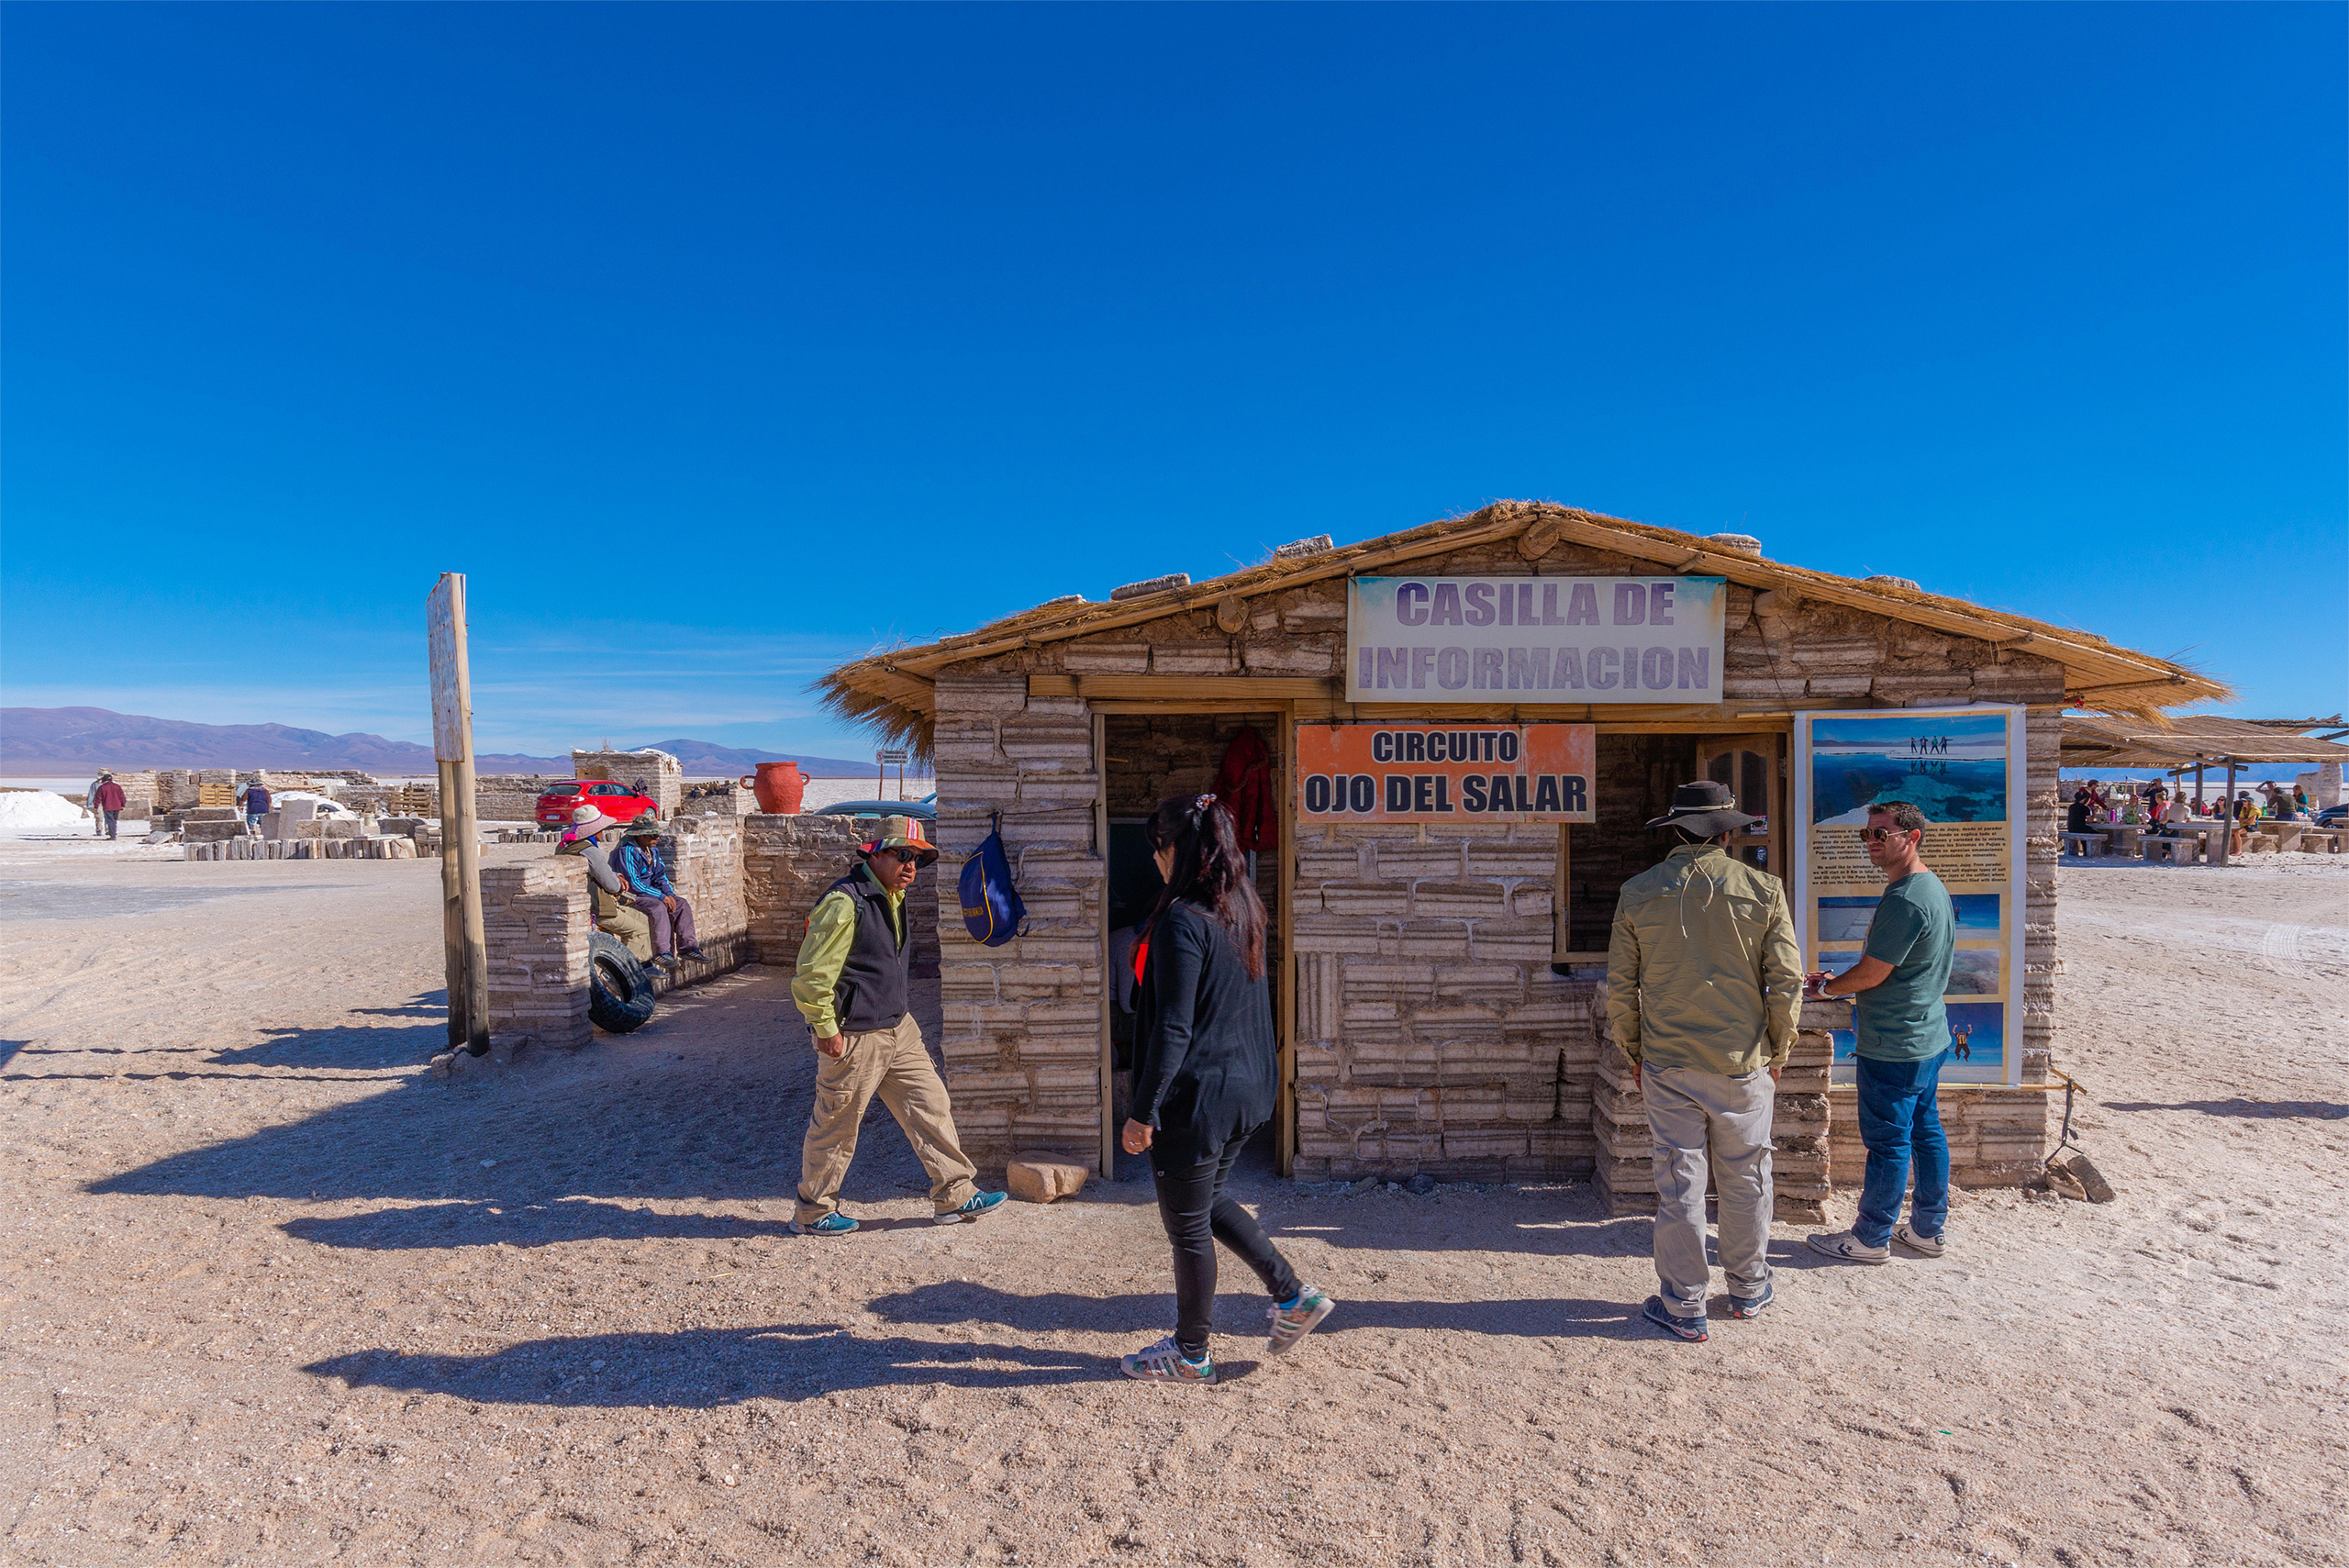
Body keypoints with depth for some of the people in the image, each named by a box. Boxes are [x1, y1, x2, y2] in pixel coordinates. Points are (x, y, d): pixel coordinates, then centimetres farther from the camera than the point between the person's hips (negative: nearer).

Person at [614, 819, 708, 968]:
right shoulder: (627, 851, -18)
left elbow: (660, 876, 15)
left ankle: (688, 946, -10)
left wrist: (669, 894, -6)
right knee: (658, 907, -33)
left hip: (649, 892, 9)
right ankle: (662, 952, -35)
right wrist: (661, 896, -22)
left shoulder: (653, 851, 10)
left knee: (681, 904, -7)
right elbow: (633, 883, -23)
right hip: (630, 895, -9)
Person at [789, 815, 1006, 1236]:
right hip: (854, 1038, -9)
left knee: (931, 1104, 9)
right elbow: (812, 973, -20)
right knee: (836, 1126, 6)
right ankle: (813, 1214, 25)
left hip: (899, 1029, 9)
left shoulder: (894, 898, 11)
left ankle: (955, 1196, 19)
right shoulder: (845, 902, -19)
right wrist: (826, 1030, -17)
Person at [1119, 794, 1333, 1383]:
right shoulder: (1241, 909, 5)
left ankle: (1190, 1355, 27)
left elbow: (1173, 1030, -23)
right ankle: (1293, 1295, 27)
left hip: (1197, 1097, -9)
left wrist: (1143, 1112, -16)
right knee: (1208, 1203, 26)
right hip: (1245, 1089, 9)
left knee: (1188, 1224, 9)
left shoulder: (1182, 921, -22)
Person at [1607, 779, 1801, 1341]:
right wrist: (1777, 1051, 10)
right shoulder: (1763, 889, -5)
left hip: (1668, 1064, 0)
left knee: (1678, 1184, 7)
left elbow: (1620, 988, -2)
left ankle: (1682, 1308, 17)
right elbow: (1786, 981, -3)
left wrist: (1634, 1052, 11)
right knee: (1746, 1179, 17)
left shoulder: (1637, 893, -4)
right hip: (1744, 1063, 1)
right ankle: (1748, 1291, 34)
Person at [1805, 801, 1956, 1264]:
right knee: (1926, 1131, 17)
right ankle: (1927, 1230, 28)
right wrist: (1839, 982, 14)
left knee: (1887, 1142, 1)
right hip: (1929, 1037, 10)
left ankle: (1871, 1239, 13)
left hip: (1894, 1047, -10)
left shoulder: (1904, 899, -23)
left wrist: (1824, 987, -2)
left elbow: (1873, 973, -19)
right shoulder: (1934, 888, 11)